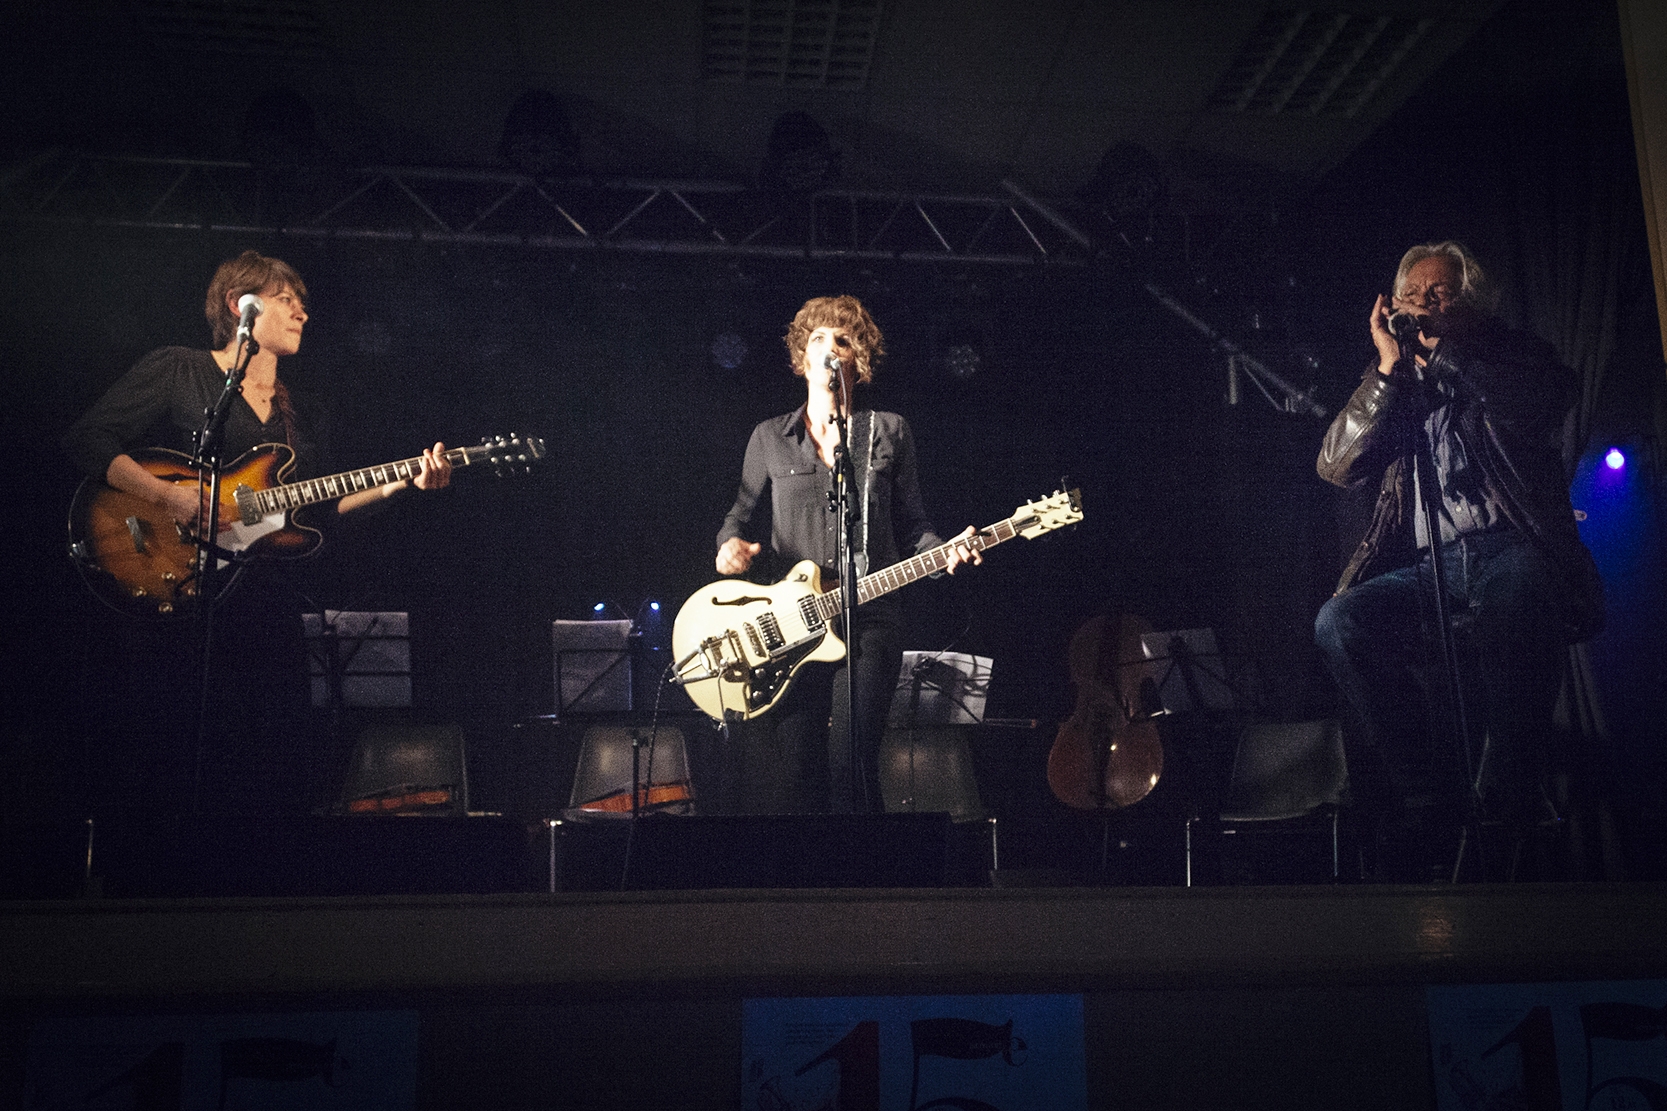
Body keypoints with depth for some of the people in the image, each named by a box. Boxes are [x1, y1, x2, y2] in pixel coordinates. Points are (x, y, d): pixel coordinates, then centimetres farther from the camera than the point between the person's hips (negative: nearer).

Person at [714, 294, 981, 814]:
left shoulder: (889, 432, 12)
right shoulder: (770, 437, 13)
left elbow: (911, 526, 12)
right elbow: (741, 512, 15)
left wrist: (945, 553, -8)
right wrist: (732, 543, -7)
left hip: (868, 621, 0)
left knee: (851, 767, -9)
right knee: (790, 773, -3)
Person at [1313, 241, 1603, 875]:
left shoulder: (1513, 360, 16)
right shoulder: (1395, 389, 22)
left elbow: (1528, 413, -9)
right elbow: (1336, 465, 6)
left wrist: (1443, 347, -1)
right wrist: (1390, 365, 1)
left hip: (1508, 550, -3)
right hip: (1423, 569, 3)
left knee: (1515, 586, -38)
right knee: (1339, 621, -25)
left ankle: (1508, 794, -29)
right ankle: (1422, 792, -20)